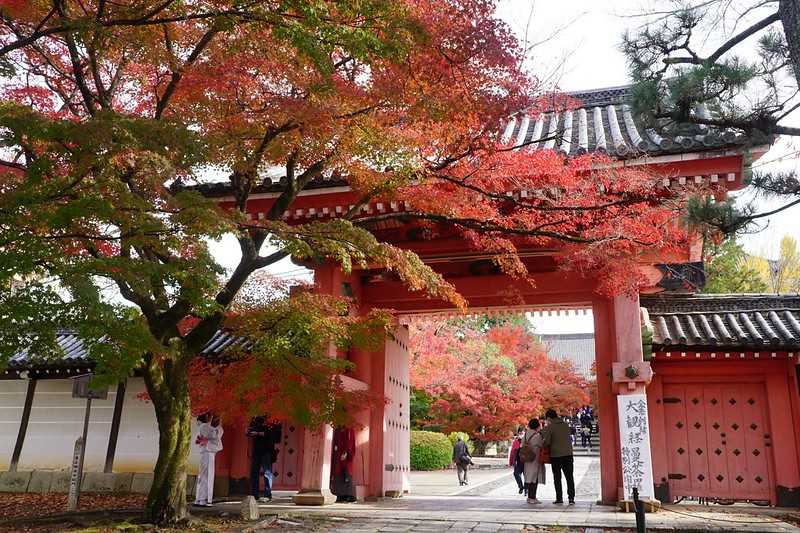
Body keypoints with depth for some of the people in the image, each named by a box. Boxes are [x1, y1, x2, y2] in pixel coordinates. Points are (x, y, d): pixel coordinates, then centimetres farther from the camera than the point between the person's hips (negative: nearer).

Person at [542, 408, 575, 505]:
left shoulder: (550, 427, -9)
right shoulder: (565, 425, 6)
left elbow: (547, 442, -14)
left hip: (555, 455, -3)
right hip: (568, 454, 4)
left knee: (557, 478, 8)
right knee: (569, 477, 7)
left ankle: (559, 498, 8)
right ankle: (571, 498, 1)